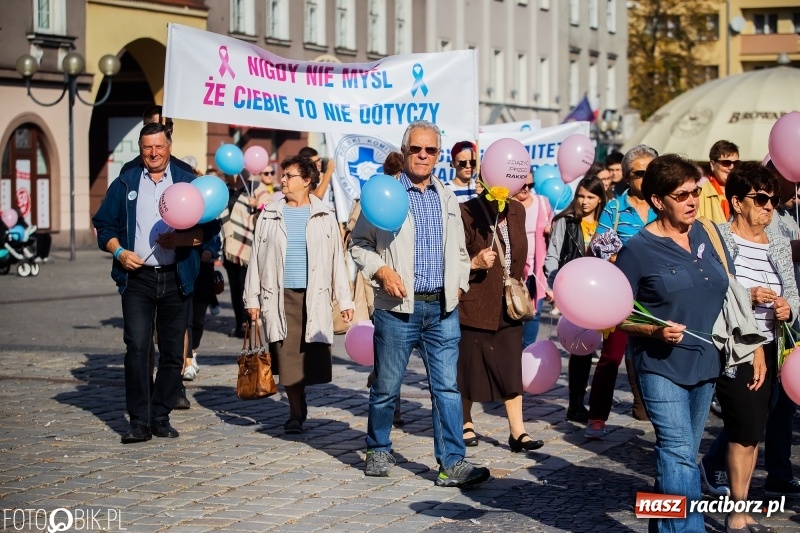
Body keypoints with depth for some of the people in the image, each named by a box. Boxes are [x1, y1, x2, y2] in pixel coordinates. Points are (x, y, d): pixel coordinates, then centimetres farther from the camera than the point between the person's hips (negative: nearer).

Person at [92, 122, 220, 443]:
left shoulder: (188, 183, 7)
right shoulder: (125, 184, 10)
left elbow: (209, 227, 3)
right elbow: (105, 225, 10)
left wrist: (180, 239, -14)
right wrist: (119, 252, -8)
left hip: (176, 279, 1)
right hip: (137, 277, -1)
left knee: (173, 351, 5)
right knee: (137, 346, -12)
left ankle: (161, 417, 16)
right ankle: (139, 421, -9)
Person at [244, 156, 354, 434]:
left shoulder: (324, 217, 7)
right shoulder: (270, 215, 9)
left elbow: (337, 259, 8)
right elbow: (256, 258, 10)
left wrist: (345, 299, 4)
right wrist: (252, 298, 5)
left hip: (315, 297, -1)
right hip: (281, 296, 1)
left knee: (312, 356, -6)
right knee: (287, 356, -4)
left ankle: (299, 410, 13)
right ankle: (296, 412, 7)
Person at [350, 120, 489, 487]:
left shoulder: (447, 199, 15)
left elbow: (460, 251, 25)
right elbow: (359, 244, 2)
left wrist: (459, 285, 10)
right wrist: (381, 270, -13)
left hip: (442, 309, 3)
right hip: (398, 307, -3)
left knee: (447, 386, -3)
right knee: (386, 386, 6)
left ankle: (452, 463, -3)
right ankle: (378, 450, 25)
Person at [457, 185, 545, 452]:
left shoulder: (517, 211, 7)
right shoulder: (467, 213, -13)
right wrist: (475, 263, -27)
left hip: (507, 305, 5)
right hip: (474, 305, -5)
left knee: (511, 368, 1)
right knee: (469, 366, 5)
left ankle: (517, 432, 2)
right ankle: (466, 424, 22)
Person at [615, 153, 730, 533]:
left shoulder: (702, 235, 8)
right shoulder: (638, 248, -9)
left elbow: (719, 292, 20)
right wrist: (655, 331, -22)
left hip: (704, 363, 6)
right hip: (661, 365, -6)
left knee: (679, 455, 14)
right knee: (679, 453, -15)